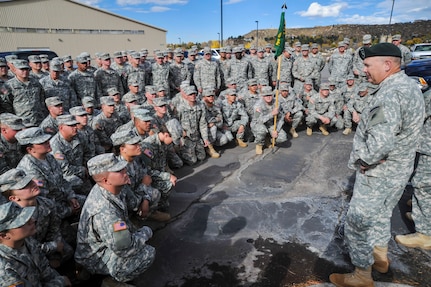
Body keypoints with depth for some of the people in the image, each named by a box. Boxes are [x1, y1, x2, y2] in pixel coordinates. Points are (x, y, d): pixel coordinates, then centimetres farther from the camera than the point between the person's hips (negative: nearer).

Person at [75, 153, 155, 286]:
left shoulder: (113, 189, -11)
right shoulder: (104, 212, -38)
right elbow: (124, 249, -31)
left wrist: (135, 230, 3)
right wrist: (146, 232, -16)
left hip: (106, 241, 9)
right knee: (148, 253, -18)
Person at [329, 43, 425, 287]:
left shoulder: (389, 94, -27)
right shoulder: (410, 86, 6)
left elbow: (379, 144, -36)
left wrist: (359, 159, -17)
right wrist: (368, 157, 1)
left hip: (378, 174, -10)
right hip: (398, 170, 10)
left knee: (357, 224, 5)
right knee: (381, 216, 27)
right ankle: (380, 258, 47)